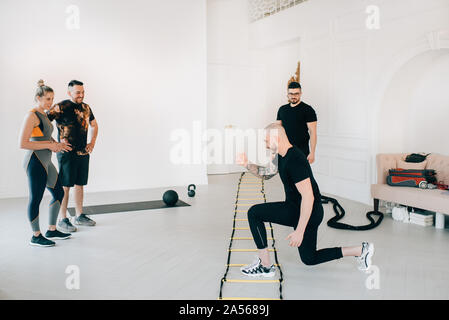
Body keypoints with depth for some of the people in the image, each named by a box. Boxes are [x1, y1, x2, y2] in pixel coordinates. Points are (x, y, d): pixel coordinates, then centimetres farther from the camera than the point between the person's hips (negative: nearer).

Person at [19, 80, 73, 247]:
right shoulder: (32, 115, -13)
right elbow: (23, 144, -19)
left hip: (45, 162, 10)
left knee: (59, 193, 14)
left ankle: (52, 230, 25)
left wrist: (57, 145, 7)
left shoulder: (44, 115, 15)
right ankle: (36, 236, 12)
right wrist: (50, 145, -15)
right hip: (35, 162, -10)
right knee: (36, 199, 0)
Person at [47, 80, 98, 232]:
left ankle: (79, 216, 24)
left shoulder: (86, 108, 10)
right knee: (65, 186, -1)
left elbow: (94, 125, 24)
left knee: (80, 185, 13)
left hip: (83, 152, 6)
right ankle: (63, 219, 8)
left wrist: (92, 143, 11)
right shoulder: (61, 107, -10)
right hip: (67, 153, -6)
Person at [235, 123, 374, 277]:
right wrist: (247, 164, 1)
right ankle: (361, 250, 26)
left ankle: (265, 265, -4)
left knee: (254, 213, -13)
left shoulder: (295, 161, -26)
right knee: (310, 259, 23)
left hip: (307, 213, -11)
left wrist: (299, 231, -29)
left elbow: (308, 197, -30)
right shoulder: (282, 156, 5)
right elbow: (266, 173, 18)